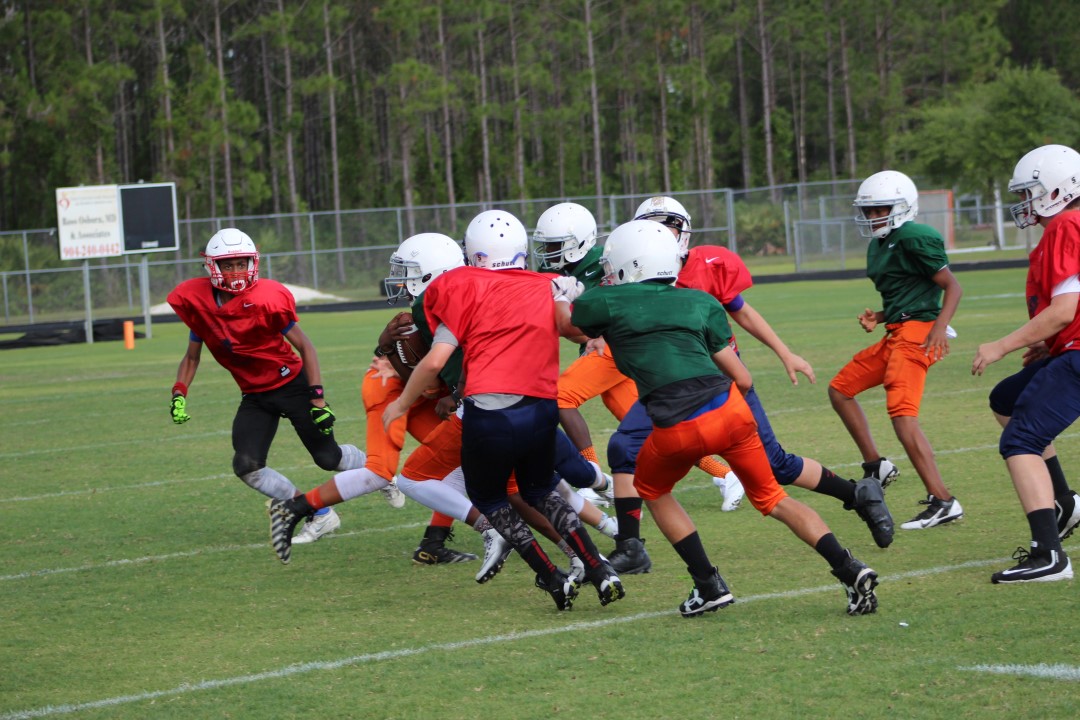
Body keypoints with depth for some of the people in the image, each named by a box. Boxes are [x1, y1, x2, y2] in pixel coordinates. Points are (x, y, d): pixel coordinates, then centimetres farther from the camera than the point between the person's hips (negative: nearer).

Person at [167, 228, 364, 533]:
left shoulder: (264, 300, -23)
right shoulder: (198, 304, -8)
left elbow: (305, 347, -14)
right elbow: (192, 357, 8)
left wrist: (318, 398, -18)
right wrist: (179, 395, -7)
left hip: (292, 384, -5)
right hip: (255, 396, 5)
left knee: (329, 458, 3)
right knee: (246, 467, -13)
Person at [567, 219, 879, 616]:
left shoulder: (606, 302, 6)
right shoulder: (699, 303, 17)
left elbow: (566, 327, 30)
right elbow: (743, 379, 17)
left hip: (678, 430, -4)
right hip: (729, 410, 4)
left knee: (652, 489, 27)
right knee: (770, 497, 20)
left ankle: (709, 585, 19)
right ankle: (849, 569, 4)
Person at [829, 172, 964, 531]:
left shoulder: (913, 239, -12)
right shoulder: (879, 245, 17)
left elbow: (952, 286, -12)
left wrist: (940, 326, -25)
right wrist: (878, 318, 8)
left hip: (916, 332, -10)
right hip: (896, 335, 10)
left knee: (902, 417, -17)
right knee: (841, 389, 19)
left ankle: (943, 502, -18)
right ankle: (875, 466, 25)